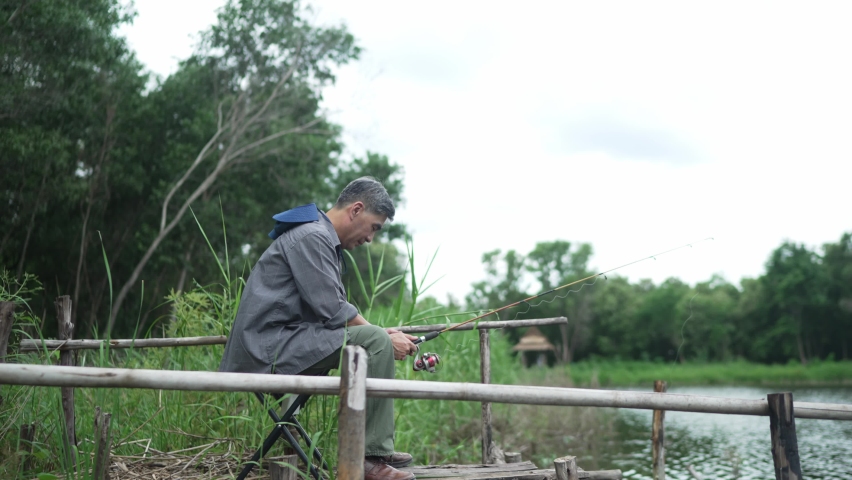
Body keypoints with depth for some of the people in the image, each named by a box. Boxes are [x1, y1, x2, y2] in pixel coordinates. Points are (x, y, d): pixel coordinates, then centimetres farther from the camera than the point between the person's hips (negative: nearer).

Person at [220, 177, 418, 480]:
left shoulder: (325, 239, 18)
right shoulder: (311, 237, -14)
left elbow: (334, 307, 18)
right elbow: (332, 312, -19)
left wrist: (383, 332, 6)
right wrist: (383, 336, -10)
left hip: (274, 346, 11)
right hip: (269, 348, -11)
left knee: (375, 337, 16)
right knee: (375, 342, -20)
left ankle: (378, 450, 14)